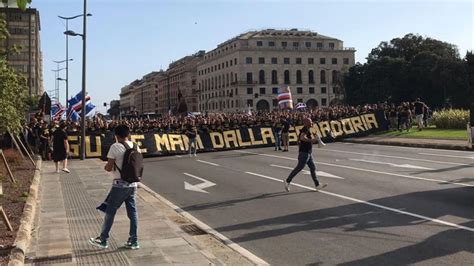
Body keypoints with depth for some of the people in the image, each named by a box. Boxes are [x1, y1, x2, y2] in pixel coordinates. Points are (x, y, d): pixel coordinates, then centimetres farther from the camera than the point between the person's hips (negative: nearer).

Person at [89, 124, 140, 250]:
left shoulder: (115, 147, -12)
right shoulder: (135, 147, 4)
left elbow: (109, 168, -12)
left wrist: (106, 167, 8)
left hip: (120, 185, -5)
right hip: (133, 184, 6)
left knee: (110, 212, 7)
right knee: (132, 212, 10)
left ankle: (103, 240, 16)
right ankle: (133, 241, 14)